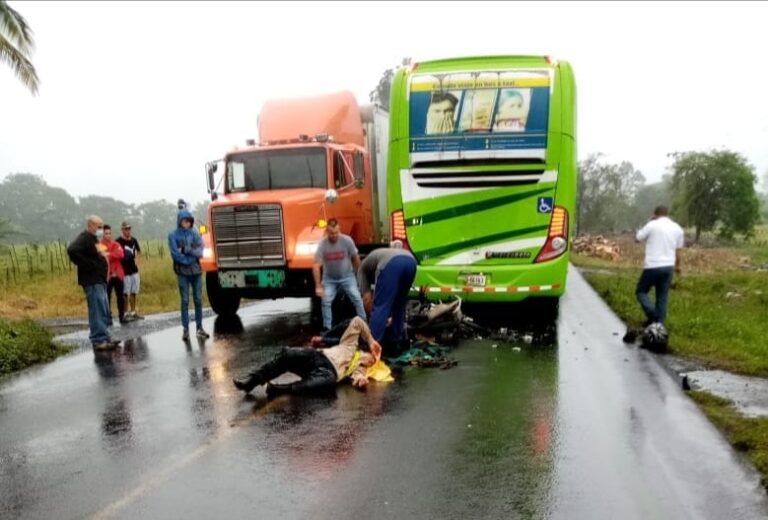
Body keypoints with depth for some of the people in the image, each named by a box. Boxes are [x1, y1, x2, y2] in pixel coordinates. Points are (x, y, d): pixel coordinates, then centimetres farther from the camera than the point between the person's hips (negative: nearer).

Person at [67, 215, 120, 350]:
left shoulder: (94, 239, 19)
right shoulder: (84, 238, -11)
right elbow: (72, 250, -29)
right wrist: (88, 266, -25)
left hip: (99, 280, 10)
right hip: (92, 281, -10)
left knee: (104, 312, 14)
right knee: (97, 311, -10)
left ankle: (104, 338, 20)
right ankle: (99, 340, -9)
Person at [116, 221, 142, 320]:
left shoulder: (133, 240, 7)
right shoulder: (118, 241, -11)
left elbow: (139, 251, 25)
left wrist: (136, 259, 9)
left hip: (134, 270, 6)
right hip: (124, 271, -6)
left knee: (133, 293, 13)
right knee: (125, 294, -1)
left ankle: (133, 312, 22)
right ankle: (125, 314, 7)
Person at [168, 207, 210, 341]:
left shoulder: (195, 233, 5)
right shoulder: (173, 235, -2)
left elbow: (200, 251, -4)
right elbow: (175, 255, -10)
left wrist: (187, 250, -16)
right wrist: (192, 257, -9)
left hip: (196, 271, 2)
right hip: (182, 272, -2)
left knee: (198, 300, 6)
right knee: (185, 301, 1)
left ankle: (199, 327, 14)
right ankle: (185, 329, 7)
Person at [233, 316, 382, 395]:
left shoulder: (360, 368, 25)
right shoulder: (351, 345, 28)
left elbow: (357, 381, 3)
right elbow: (357, 321, 20)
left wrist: (362, 379, -20)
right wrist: (370, 341, 24)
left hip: (329, 371, -2)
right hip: (318, 357, 2)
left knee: (330, 381, -41)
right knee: (287, 354, -28)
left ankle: (278, 389, -42)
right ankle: (252, 380, -25)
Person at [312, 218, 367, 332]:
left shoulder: (347, 240, -21)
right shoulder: (322, 244, -22)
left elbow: (356, 258, -5)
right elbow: (316, 266, -23)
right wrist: (318, 286, -27)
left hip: (347, 277, 0)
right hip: (329, 279, 0)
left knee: (357, 298, -6)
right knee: (326, 301, -10)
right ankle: (327, 328, 2)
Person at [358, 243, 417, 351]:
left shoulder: (363, 268, 29)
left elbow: (367, 298, 21)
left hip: (391, 264, -6)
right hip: (411, 260, 6)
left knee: (379, 306, 2)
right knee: (399, 304, 22)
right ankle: (395, 341, 28)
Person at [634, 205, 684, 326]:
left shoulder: (652, 225, -6)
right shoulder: (677, 228, 9)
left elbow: (637, 239, 5)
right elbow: (677, 250, 12)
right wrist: (677, 265, 27)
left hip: (652, 266, -4)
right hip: (668, 266, 4)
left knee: (641, 291, 10)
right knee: (662, 297, 11)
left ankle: (652, 315, -9)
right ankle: (658, 323, 11)